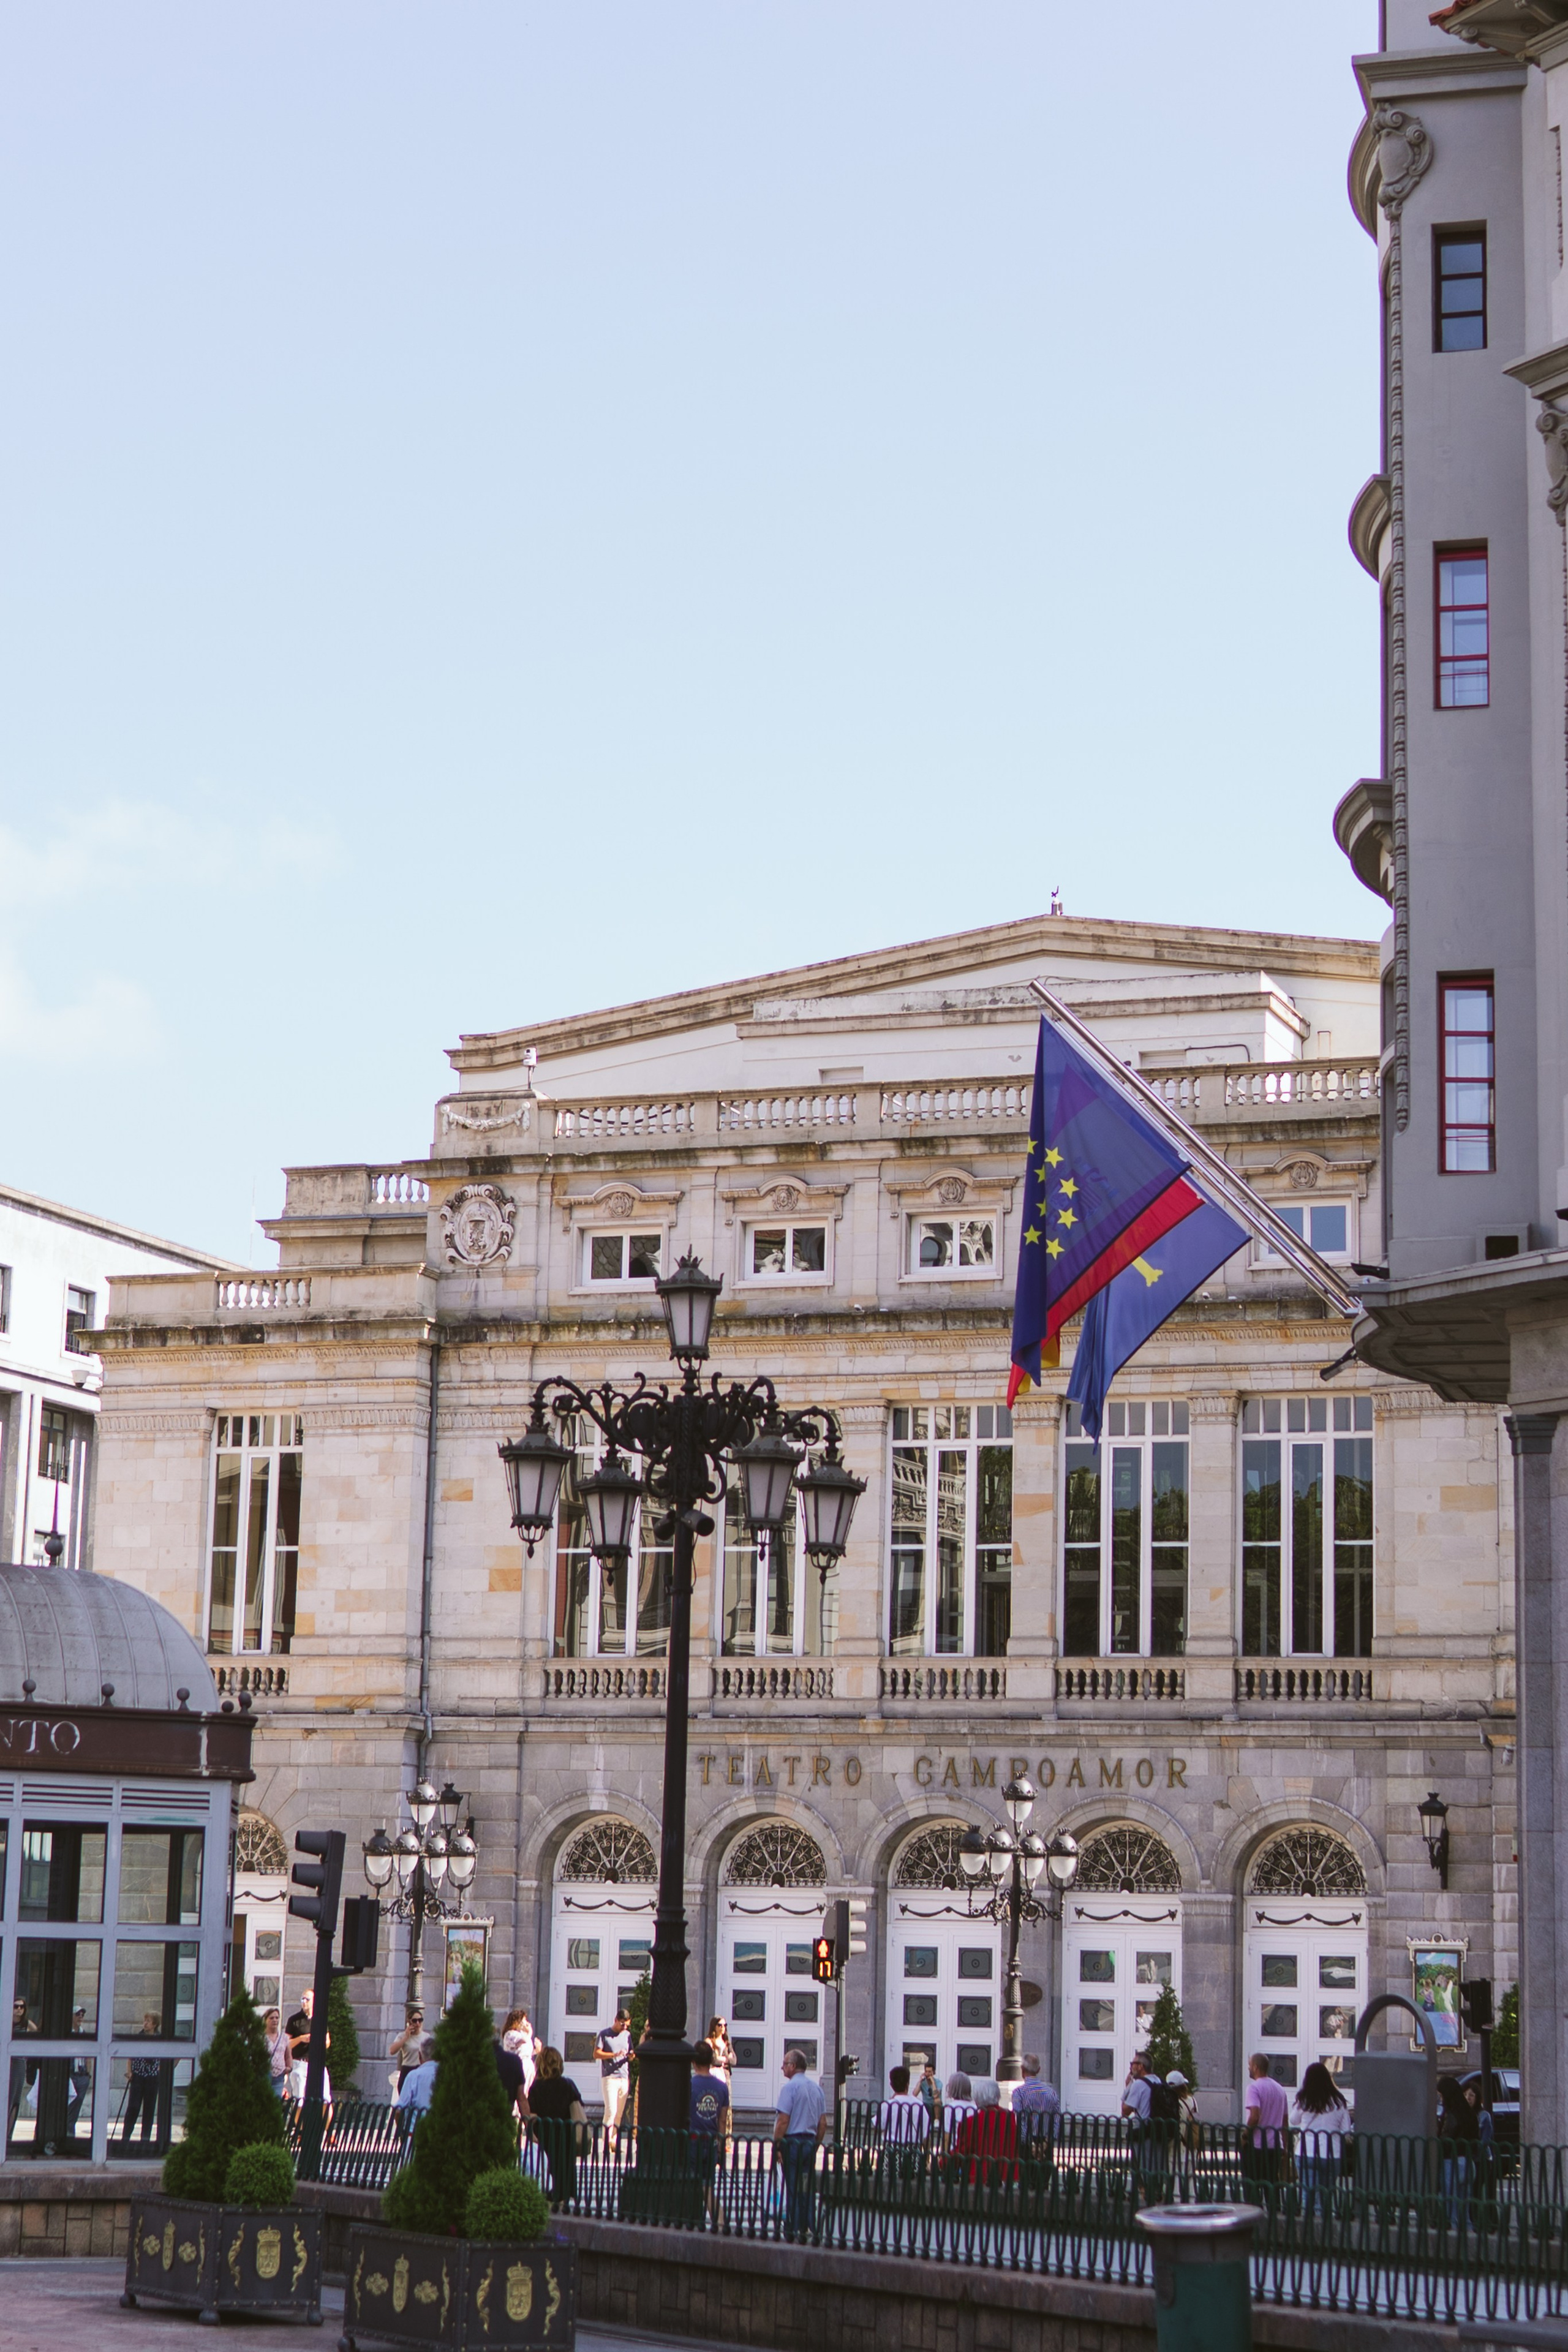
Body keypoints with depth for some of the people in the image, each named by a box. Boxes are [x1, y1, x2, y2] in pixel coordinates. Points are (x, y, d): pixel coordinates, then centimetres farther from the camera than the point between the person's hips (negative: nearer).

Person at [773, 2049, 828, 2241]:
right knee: (808, 2187, 9)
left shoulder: (790, 2087, -11)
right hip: (810, 2141, 6)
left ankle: (793, 2228, -1)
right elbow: (823, 2122, 11)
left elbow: (783, 2120, -16)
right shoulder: (817, 2088, 10)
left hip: (792, 2141, -6)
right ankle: (806, 2227, 10)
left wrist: (777, 2145, -12)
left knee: (793, 2187, -2)